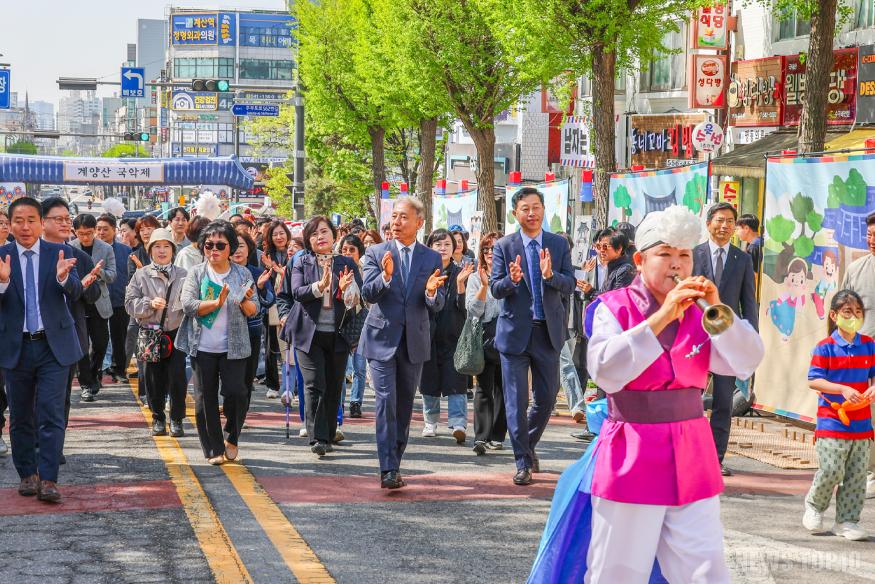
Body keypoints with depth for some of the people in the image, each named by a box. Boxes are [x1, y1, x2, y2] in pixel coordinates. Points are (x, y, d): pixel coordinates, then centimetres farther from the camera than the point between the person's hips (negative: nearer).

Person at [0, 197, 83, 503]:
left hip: (54, 345, -1)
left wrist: (63, 277, -34)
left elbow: (75, 292, -12)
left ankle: (48, 480, -6)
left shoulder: (58, 253, -1)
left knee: (52, 414, -7)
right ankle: (27, 474, 24)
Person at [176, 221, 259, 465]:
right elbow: (188, 304, -10)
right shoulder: (196, 273, 3)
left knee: (235, 392, -10)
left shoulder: (243, 274, 5)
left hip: (233, 347, 0)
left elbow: (254, 310, 3)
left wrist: (246, 302, -19)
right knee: (205, 398, 3)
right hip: (203, 347, 0)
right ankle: (214, 449, 13)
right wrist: (217, 303, -21)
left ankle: (231, 438, 15)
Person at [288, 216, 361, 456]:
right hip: (310, 333, -2)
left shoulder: (347, 263, 9)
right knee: (314, 385, -10)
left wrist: (346, 289, -22)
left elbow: (359, 296, 0)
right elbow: (296, 291, -9)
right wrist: (319, 287, -26)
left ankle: (329, 436, 17)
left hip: (337, 335, 2)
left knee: (334, 387, 6)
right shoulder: (302, 263, 6)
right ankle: (317, 439, -12)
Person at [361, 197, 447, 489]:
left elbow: (437, 306, 0)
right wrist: (386, 276, -28)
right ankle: (388, 470, -15)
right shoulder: (376, 253, 1)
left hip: (414, 341, 3)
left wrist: (432, 292, -23)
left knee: (405, 405, 10)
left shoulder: (432, 258, 4)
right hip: (382, 338, -3)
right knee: (386, 401, -12)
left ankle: (394, 462, 23)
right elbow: (368, 294, -9)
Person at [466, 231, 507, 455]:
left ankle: (497, 436, 15)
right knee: (484, 388, -10)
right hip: (484, 339, -1)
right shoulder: (475, 279, 9)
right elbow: (473, 310, -1)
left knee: (502, 387, 6)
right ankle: (481, 438, -18)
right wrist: (484, 286, -12)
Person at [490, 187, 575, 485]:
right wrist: (512, 280, -26)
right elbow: (495, 288, -5)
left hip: (548, 330, 2)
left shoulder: (559, 245, 4)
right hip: (515, 331, -2)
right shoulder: (504, 246, -1)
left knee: (546, 398, 9)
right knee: (517, 401, -1)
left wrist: (550, 275, -24)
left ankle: (529, 445, 32)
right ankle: (523, 461, 6)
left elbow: (569, 285, -3)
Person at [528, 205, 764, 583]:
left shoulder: (698, 314, 8)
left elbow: (746, 363, -2)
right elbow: (606, 371, -20)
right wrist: (660, 317, -25)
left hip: (690, 459, 3)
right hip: (631, 457, -3)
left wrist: (718, 309, -15)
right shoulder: (614, 308, -3)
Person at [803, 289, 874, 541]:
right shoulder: (825, 348, -6)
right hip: (832, 422, -4)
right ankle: (815, 505, 19)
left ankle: (847, 520, 16)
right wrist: (843, 389, -21)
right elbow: (814, 380, -10)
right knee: (831, 470, -9)